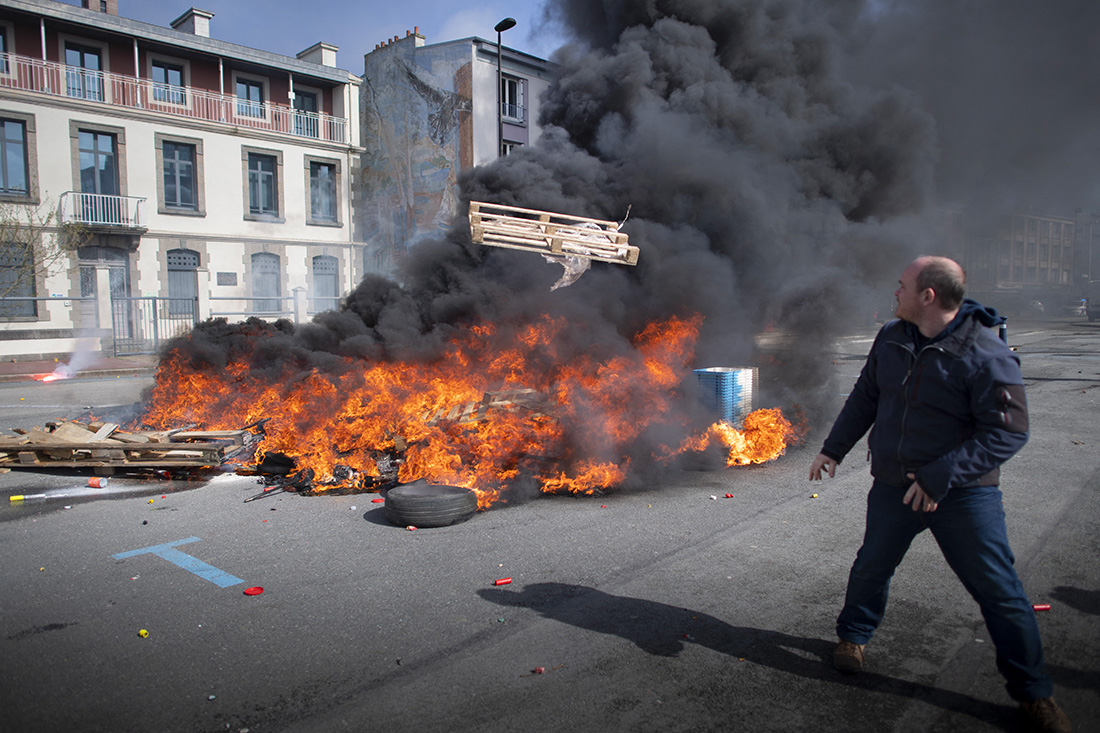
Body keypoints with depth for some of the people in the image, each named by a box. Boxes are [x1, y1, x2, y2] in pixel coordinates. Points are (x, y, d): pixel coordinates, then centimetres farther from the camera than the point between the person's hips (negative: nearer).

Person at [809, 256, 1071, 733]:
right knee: (871, 568, 16)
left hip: (964, 495, -5)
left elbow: (1008, 433, -21)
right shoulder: (891, 338, 0)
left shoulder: (986, 356, -19)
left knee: (999, 590, 3)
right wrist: (833, 449, 14)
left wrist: (940, 477, -26)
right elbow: (865, 398, 12)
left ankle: (1032, 692, 23)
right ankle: (853, 635, 43)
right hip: (893, 488, 5)